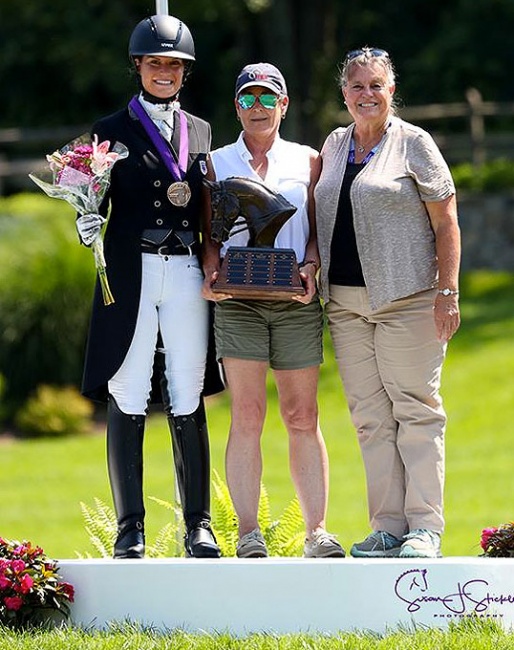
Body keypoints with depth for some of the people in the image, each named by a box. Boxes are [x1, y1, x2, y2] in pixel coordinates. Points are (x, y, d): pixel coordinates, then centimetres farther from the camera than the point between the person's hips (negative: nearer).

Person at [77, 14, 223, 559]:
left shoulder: (199, 132, 18)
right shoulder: (112, 131, 8)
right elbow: (98, 204, 2)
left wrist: (191, 195, 0)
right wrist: (87, 226, -17)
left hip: (187, 274, 2)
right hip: (130, 274, -2)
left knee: (189, 403, 1)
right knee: (127, 402, -4)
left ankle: (198, 527, 5)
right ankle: (130, 531, 0)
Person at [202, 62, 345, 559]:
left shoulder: (307, 161, 13)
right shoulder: (217, 163, 12)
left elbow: (317, 229, 12)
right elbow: (210, 235, 11)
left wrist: (310, 266, -6)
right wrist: (211, 271, -8)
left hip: (295, 301, 1)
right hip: (237, 299, -1)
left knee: (302, 417, -1)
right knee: (246, 415, -8)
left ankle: (317, 531, -1)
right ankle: (248, 532, -8)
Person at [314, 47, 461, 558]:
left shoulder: (413, 144, -1)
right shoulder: (333, 147, 15)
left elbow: (446, 223, -4)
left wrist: (448, 292, -11)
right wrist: (316, 278, 10)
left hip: (407, 299, -6)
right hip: (345, 302, 6)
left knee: (415, 410, -5)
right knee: (370, 416, 4)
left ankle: (425, 527, -5)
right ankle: (388, 526, 6)